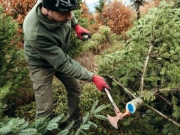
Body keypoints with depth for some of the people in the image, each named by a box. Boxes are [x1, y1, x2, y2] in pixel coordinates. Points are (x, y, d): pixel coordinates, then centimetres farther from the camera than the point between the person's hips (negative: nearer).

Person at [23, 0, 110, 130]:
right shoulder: (36, 33, -43)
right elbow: (63, 64, -35)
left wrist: (76, 25, -5)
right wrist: (93, 77, -31)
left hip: (60, 55, 6)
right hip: (42, 64, -6)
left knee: (75, 90, 15)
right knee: (45, 108, -5)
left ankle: (76, 123, 39)